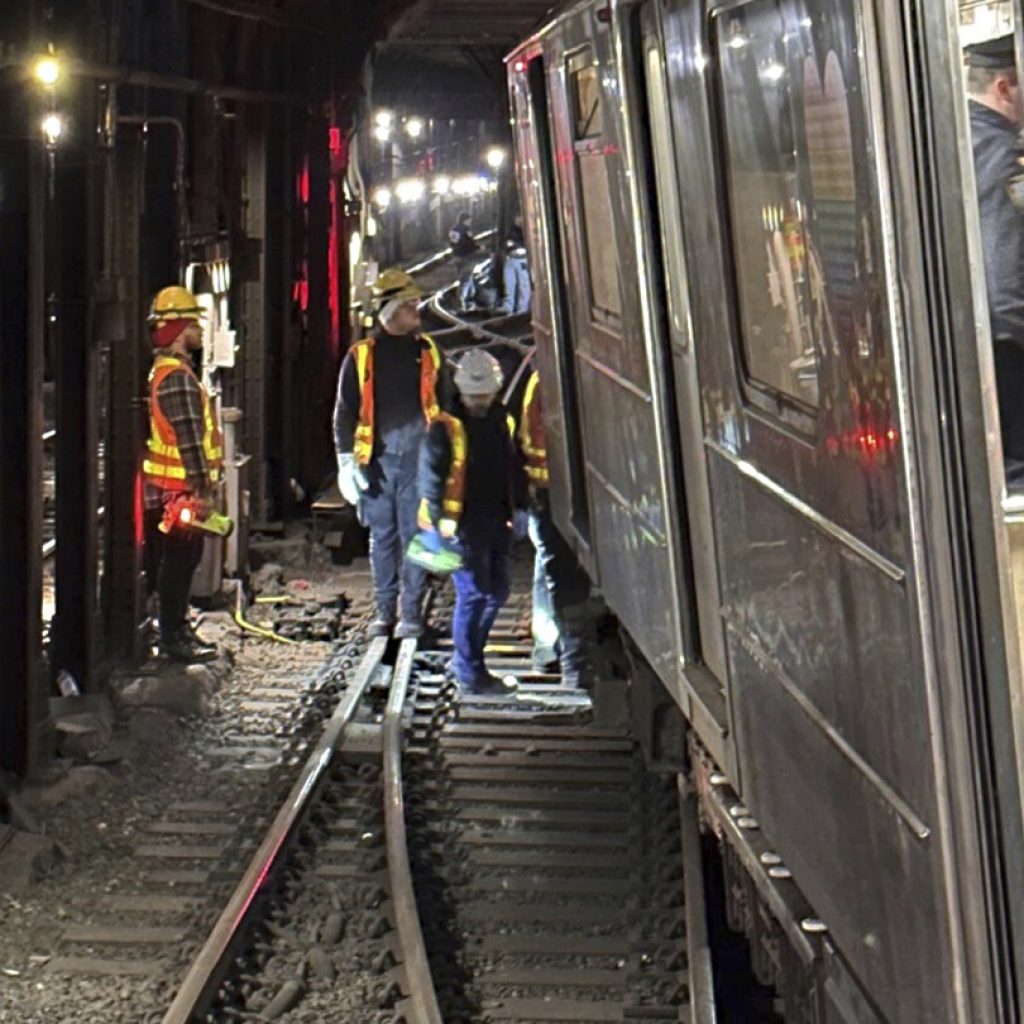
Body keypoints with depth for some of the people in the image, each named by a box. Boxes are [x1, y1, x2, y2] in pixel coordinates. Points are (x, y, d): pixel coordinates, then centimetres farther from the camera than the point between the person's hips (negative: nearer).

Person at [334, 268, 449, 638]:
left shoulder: (428, 353, 9)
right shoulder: (361, 356, 5)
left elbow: (444, 408, 13)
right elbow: (344, 411, 6)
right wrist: (346, 459, -2)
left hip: (418, 458, 0)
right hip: (376, 459, 0)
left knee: (414, 536, -2)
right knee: (381, 537, 7)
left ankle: (411, 614, 3)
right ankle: (385, 612, 15)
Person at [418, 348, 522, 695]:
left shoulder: (502, 422, 12)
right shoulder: (446, 427, -8)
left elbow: (512, 469, 21)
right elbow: (430, 473, -11)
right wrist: (440, 518, -20)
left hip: (495, 523, 7)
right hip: (462, 524, -7)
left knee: (497, 590, 12)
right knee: (473, 592, -8)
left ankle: (463, 660, 26)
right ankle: (470, 673, 1)